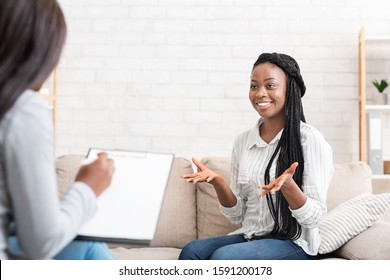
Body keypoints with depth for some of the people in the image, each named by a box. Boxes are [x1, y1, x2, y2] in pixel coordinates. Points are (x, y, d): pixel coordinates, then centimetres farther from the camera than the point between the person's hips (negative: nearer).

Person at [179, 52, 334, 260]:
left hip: (293, 244, -5)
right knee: (192, 251, -23)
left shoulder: (310, 139, -8)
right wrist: (217, 182, -9)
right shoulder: (242, 141, 8)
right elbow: (237, 216, 9)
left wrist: (287, 186, -29)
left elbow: (314, 217, -10)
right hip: (249, 237, 5)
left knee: (223, 257, -30)